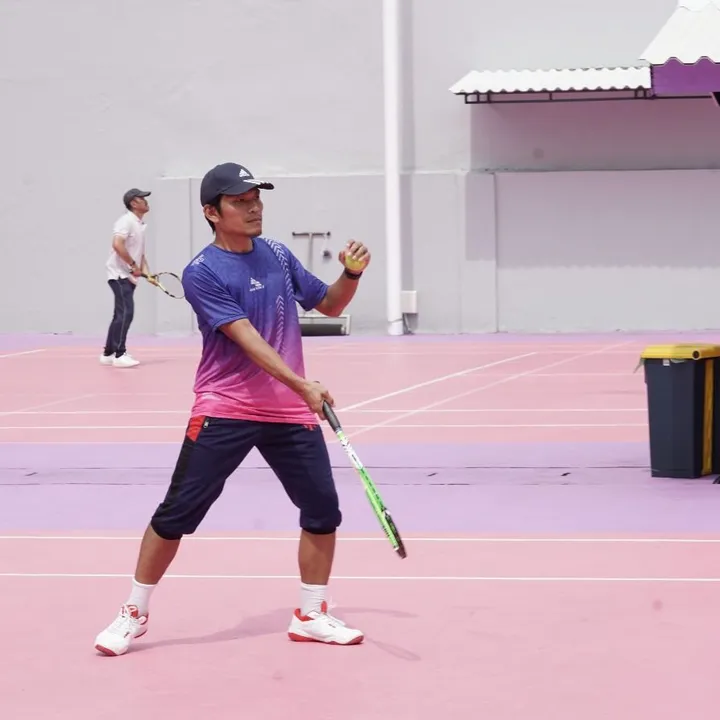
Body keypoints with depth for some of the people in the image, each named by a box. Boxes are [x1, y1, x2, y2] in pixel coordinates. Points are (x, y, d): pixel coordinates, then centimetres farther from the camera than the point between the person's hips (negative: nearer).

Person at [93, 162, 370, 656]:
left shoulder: (278, 255, 7)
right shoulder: (202, 274, -12)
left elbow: (329, 305, 18)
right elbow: (247, 339, -23)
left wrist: (352, 273, -4)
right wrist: (303, 385, -33)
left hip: (292, 411, 5)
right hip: (225, 410, -5)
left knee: (323, 510, 3)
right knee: (176, 514, -3)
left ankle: (310, 616, 19)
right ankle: (135, 614, 13)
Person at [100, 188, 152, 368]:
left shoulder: (140, 224, 15)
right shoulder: (126, 220, -13)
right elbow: (117, 244, -25)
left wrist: (145, 271, 7)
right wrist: (133, 265, -21)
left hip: (129, 276, 10)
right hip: (119, 274, -10)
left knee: (121, 315, 12)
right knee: (126, 312, -16)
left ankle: (108, 354, 18)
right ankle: (120, 355, -16)